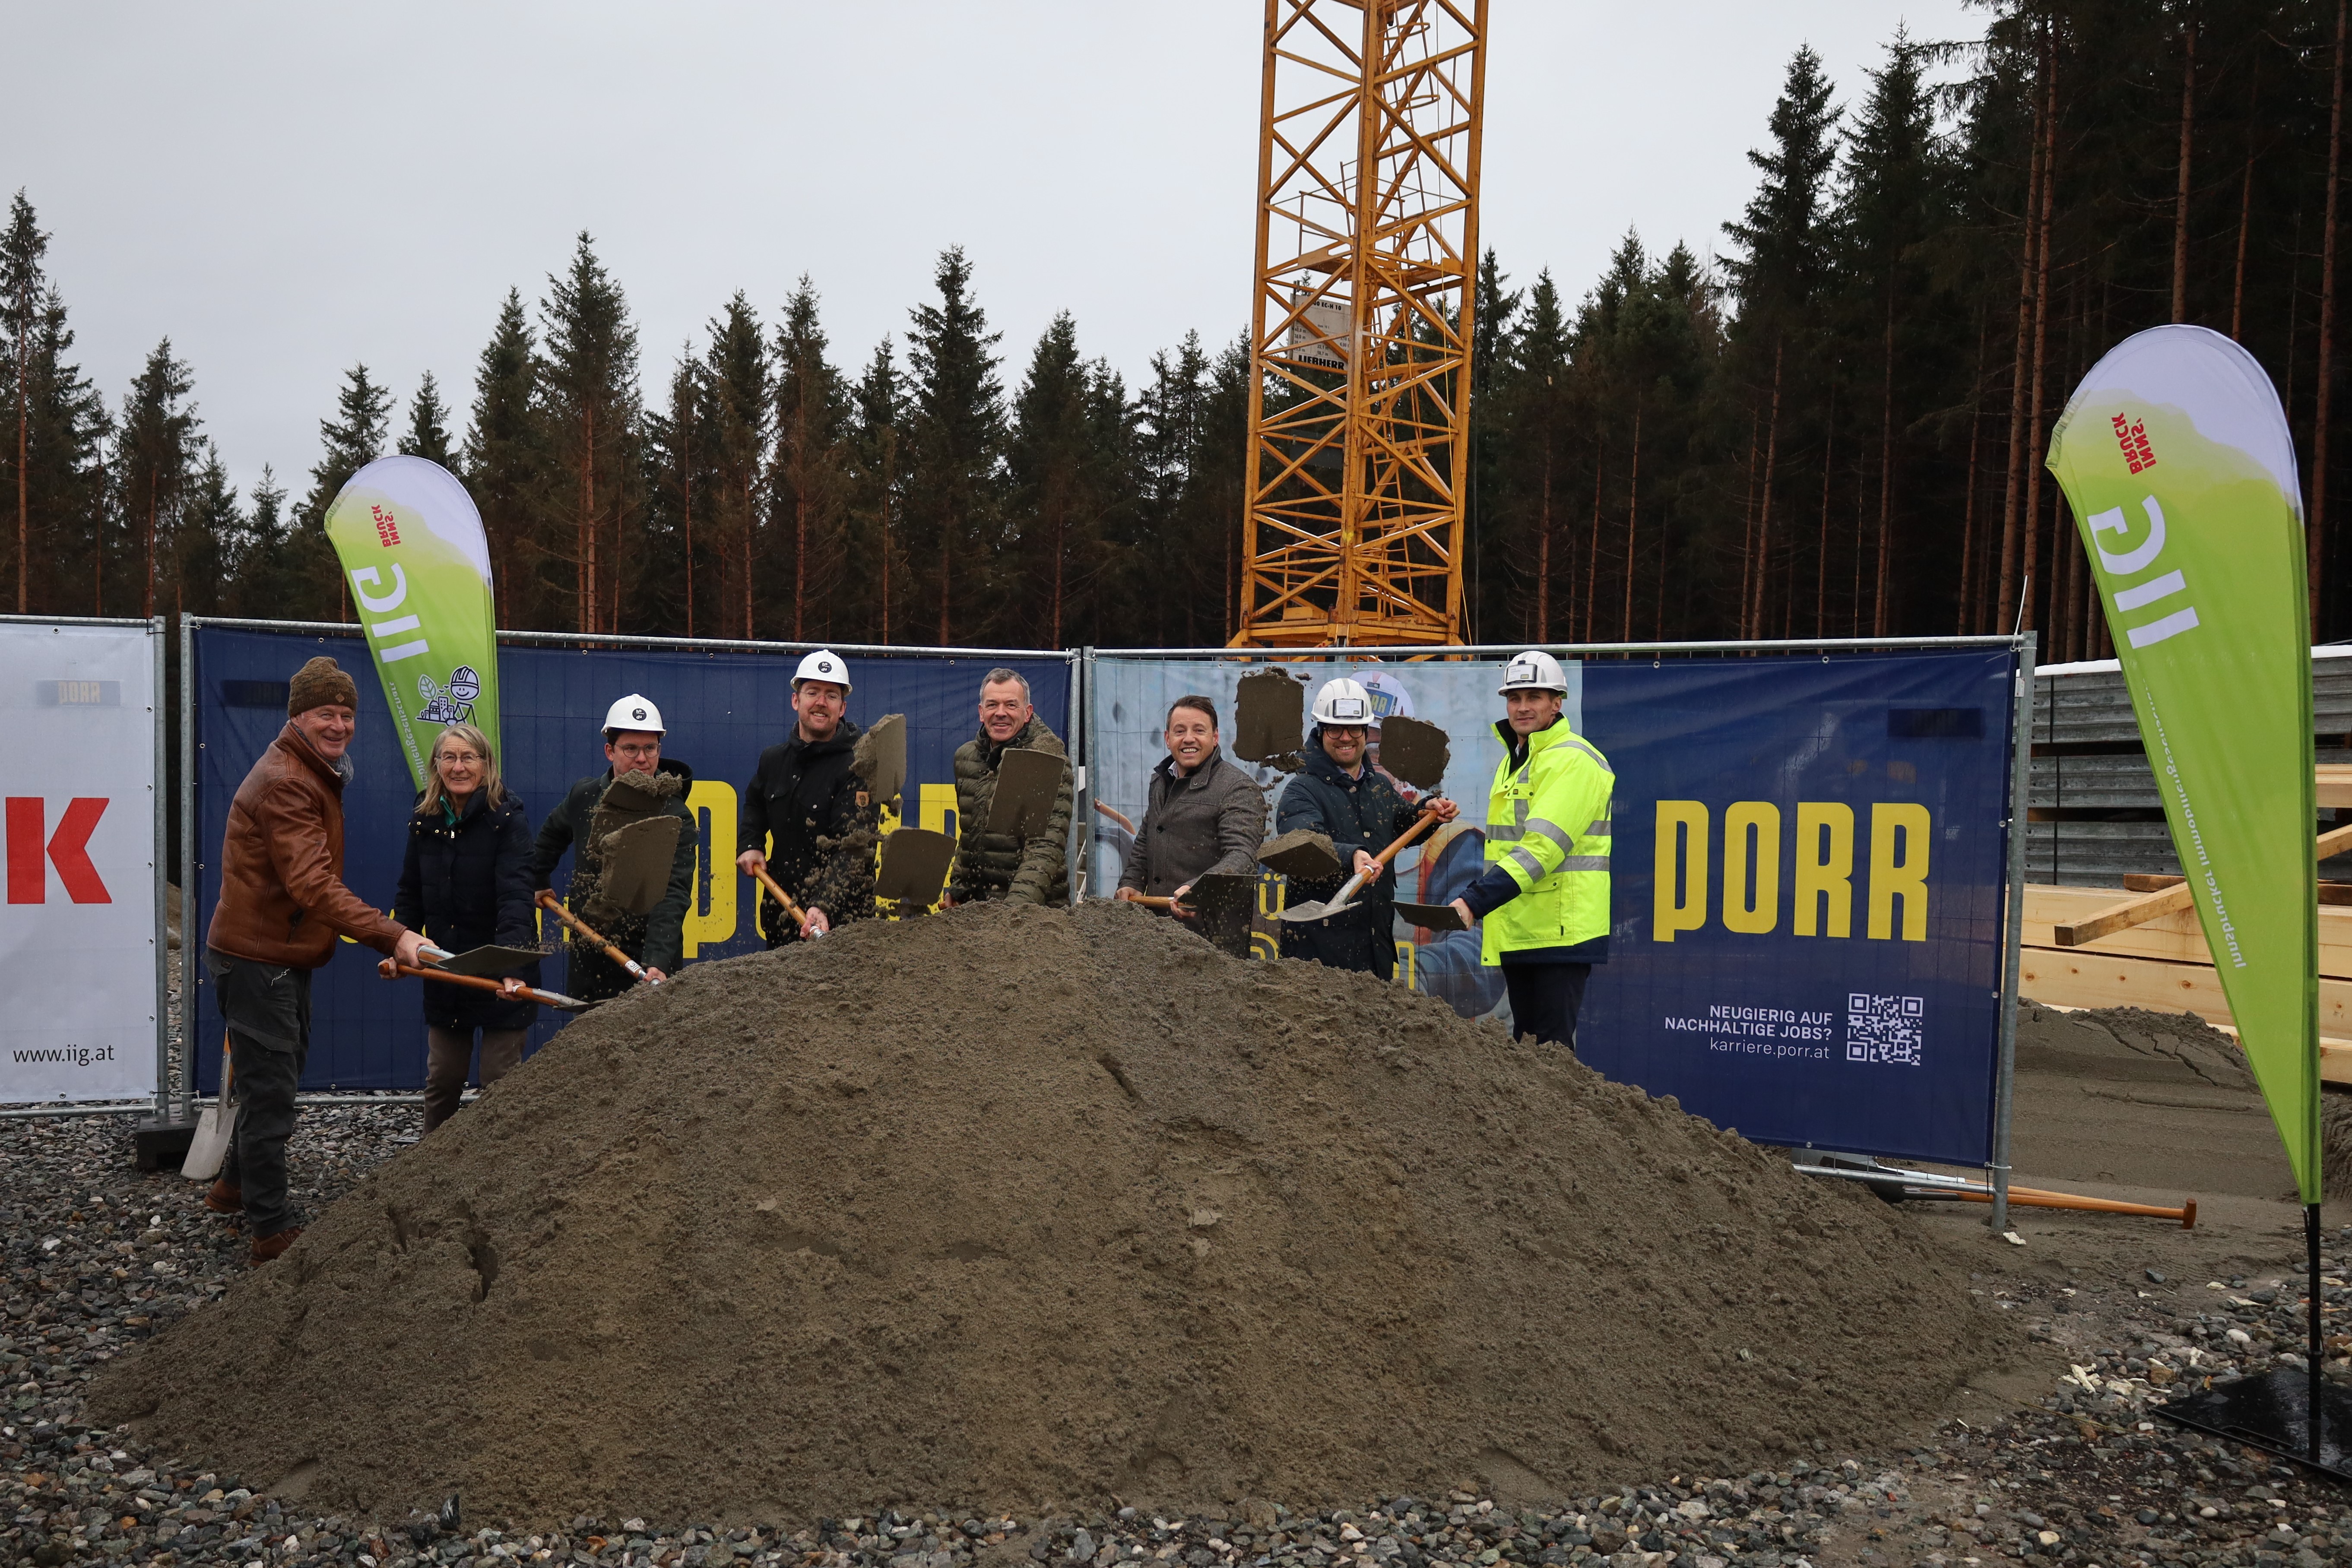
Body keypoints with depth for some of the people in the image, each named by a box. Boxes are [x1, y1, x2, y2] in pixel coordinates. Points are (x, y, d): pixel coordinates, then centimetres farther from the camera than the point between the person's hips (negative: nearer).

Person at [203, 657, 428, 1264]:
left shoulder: (315, 774, 13)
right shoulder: (285, 783, -22)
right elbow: (313, 884, -34)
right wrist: (391, 936, -42)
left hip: (283, 953, 11)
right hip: (257, 959, -11)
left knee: (279, 1076, 24)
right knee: (271, 1093, -4)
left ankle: (235, 1186, 42)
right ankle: (271, 1232, 5)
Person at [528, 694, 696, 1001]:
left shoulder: (676, 818, -13)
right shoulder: (583, 796, 3)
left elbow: (672, 898, -24)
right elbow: (551, 836, 27)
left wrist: (658, 963, -36)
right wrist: (538, 883, 33)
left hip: (648, 965, -5)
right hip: (586, 960, 5)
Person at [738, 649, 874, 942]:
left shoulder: (859, 767, -13)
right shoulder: (773, 759, 7)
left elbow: (854, 850, -23)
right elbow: (754, 805, 30)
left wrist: (824, 907, -35)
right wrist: (749, 845, 11)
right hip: (779, 912, 6)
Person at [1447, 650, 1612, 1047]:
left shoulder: (1572, 760, -13)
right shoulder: (1513, 760, 19)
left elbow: (1542, 847, -24)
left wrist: (1475, 901, -30)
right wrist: (1480, 903, 21)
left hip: (1561, 933, -9)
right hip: (1516, 934, 9)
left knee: (1554, 1048, -8)